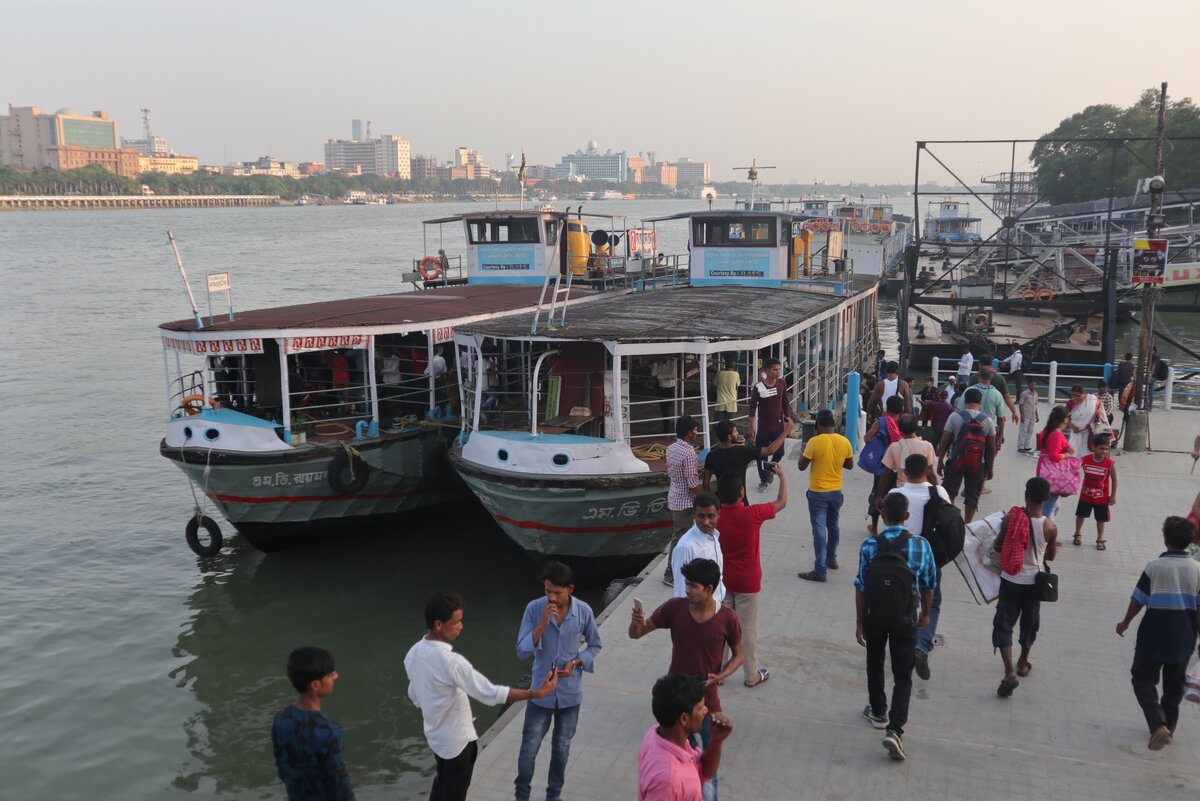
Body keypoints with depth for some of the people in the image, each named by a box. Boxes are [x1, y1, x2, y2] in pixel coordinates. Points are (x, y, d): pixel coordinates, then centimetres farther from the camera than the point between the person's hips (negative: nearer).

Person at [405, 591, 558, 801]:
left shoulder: (413, 653, -7)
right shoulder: (450, 662, -34)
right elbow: (491, 694, -32)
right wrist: (536, 693, -28)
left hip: (435, 735, 8)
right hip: (456, 740, -8)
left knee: (442, 783, 28)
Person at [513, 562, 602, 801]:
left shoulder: (583, 611, -13)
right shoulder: (534, 609, -16)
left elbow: (595, 645, 3)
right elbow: (521, 652, -18)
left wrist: (576, 662, -15)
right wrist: (542, 624, -30)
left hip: (570, 693, 1)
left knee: (561, 748, 17)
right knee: (529, 748, 8)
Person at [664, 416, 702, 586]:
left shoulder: (670, 448, 3)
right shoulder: (688, 453, -24)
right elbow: (693, 483, -22)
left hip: (673, 498, 9)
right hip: (684, 502, -9)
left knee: (677, 535, 20)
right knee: (680, 538, 0)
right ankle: (671, 575, 7)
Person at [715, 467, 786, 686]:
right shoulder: (753, 514, -20)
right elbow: (781, 502, -4)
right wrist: (782, 476, 10)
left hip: (723, 580, 3)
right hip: (748, 583, -3)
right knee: (748, 629, 9)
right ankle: (751, 675, 21)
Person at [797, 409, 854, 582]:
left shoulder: (815, 442, -18)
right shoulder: (844, 442, -4)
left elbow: (802, 466, -12)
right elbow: (849, 465, 8)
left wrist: (805, 451, 5)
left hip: (818, 493, -5)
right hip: (836, 491, 5)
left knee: (819, 530, -4)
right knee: (833, 526, 21)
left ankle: (820, 571, -5)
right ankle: (831, 559, 37)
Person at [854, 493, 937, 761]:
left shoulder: (869, 546, -13)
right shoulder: (921, 545, -12)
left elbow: (860, 588, -9)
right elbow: (929, 586, -2)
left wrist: (859, 622, 2)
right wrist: (925, 614, 15)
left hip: (874, 617, 1)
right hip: (905, 620, -1)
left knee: (875, 665, 23)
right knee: (902, 675, 6)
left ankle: (878, 712, 39)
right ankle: (895, 729, -7)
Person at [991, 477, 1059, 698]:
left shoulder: (1010, 518, -16)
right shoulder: (1050, 527, -14)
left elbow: (998, 546, -4)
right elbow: (1050, 556, 2)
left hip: (1010, 580, -1)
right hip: (1033, 582, 2)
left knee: (1003, 624, 4)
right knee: (1030, 623, 22)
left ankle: (1009, 671, -10)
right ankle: (1023, 663, 40)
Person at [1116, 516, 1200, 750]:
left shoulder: (1155, 566, -13)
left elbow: (1138, 600, -6)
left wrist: (1125, 623, 10)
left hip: (1154, 634, -3)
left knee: (1143, 679, 6)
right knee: (1174, 684, 19)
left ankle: (1158, 725, -13)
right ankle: (1168, 726, 31)